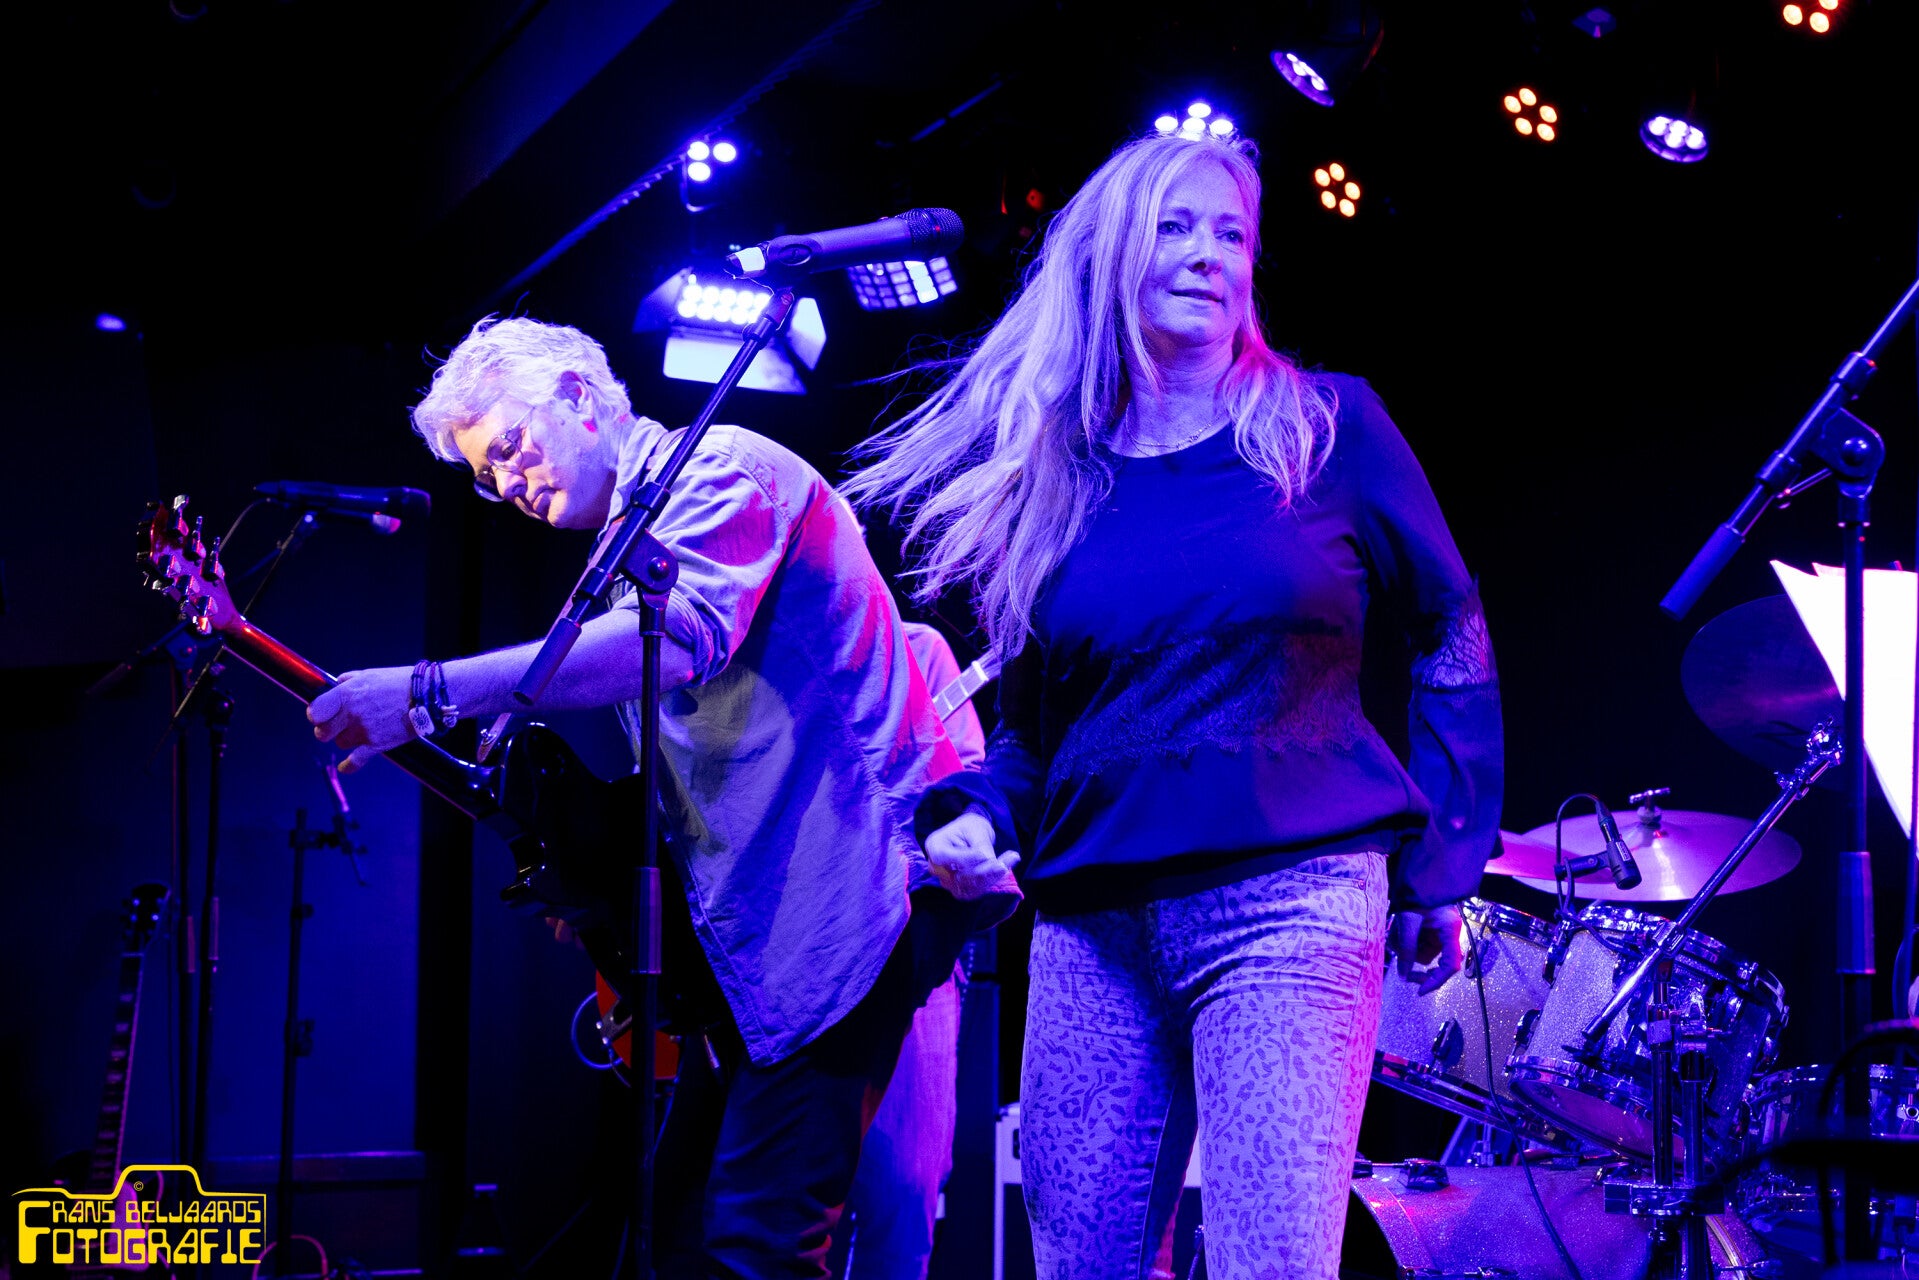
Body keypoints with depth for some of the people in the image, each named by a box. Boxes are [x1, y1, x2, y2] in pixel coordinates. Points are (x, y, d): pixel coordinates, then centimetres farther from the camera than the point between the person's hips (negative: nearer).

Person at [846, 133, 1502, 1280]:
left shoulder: (1329, 426, 4)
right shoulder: (1052, 476, 12)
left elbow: (1451, 637, 9)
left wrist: (1441, 868, 4)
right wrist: (979, 813, 0)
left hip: (1289, 900, -3)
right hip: (1093, 924, 4)